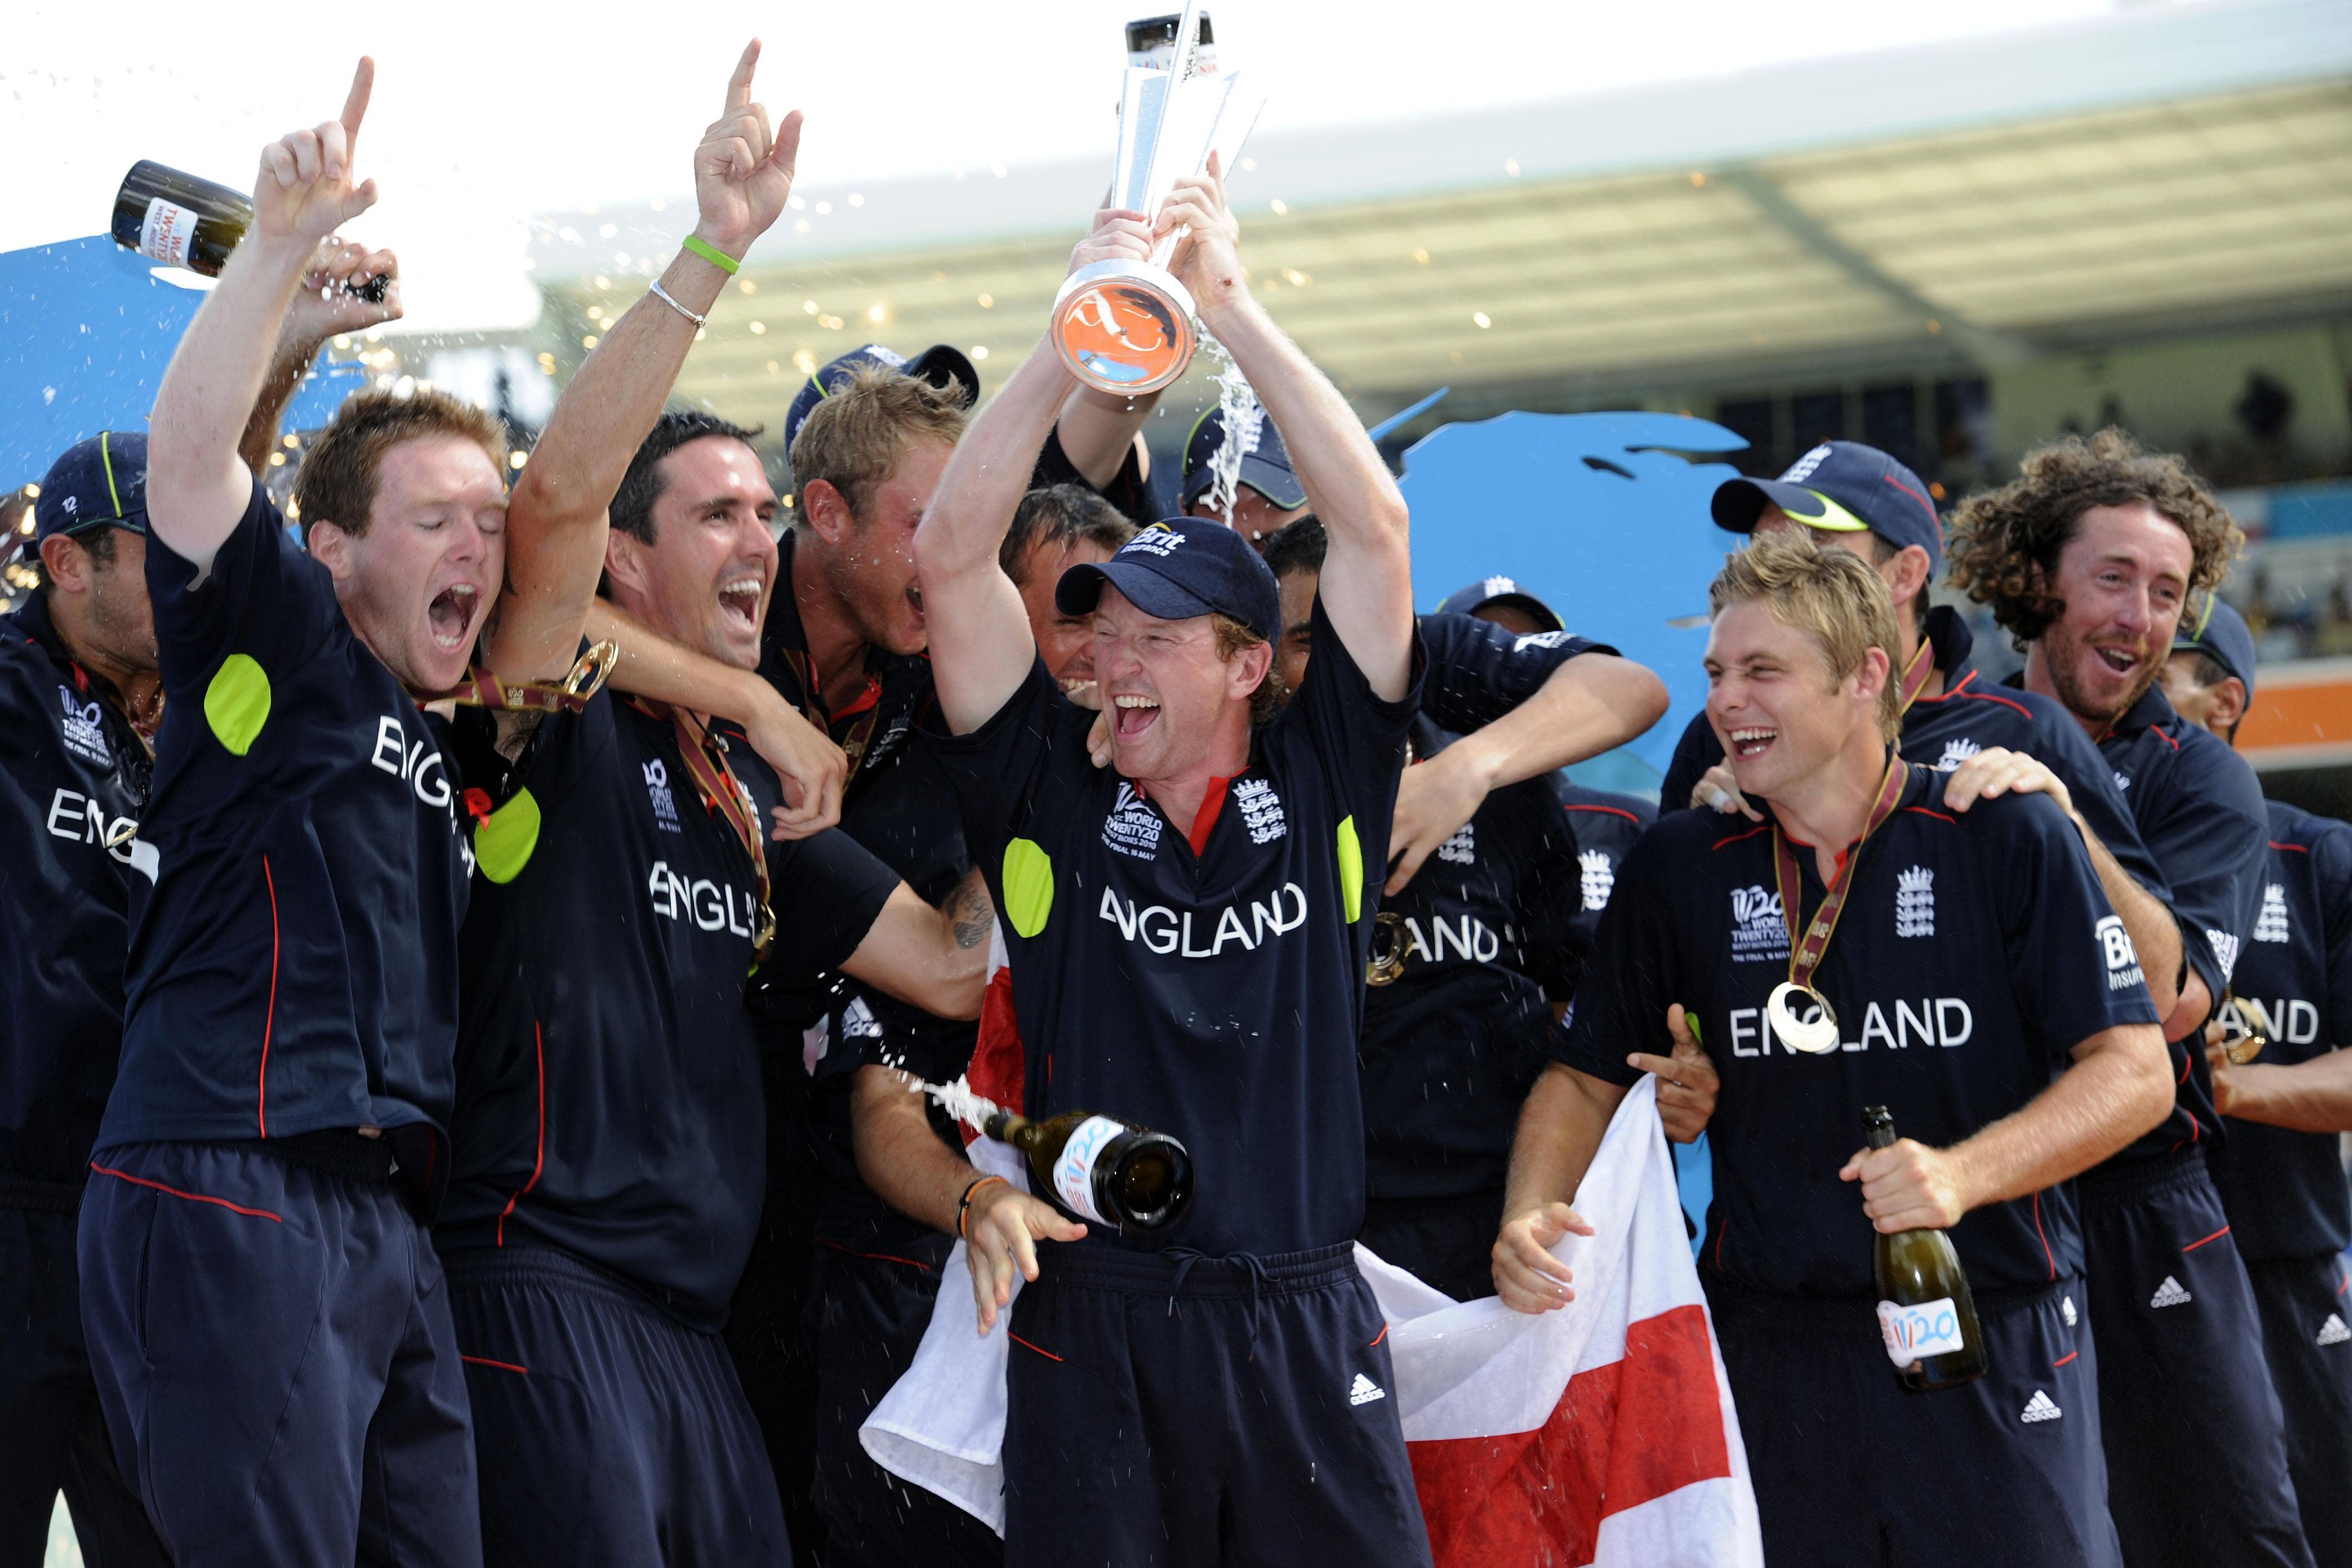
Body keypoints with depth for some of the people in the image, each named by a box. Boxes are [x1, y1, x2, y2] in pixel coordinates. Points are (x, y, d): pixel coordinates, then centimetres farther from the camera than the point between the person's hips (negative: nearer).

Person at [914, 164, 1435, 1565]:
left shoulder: (1324, 789, 5)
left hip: (1307, 1327, 0)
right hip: (1091, 1327, 0)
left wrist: (1233, 302, -2)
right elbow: (952, 556, -2)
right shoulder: (1053, 797, 5)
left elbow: (1374, 526, -1)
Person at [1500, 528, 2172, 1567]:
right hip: (1771, 1349, 2)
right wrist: (1531, 1215, -7)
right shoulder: (1678, 866, 6)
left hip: (1994, 1336, -2)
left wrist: (1964, 1174, -22)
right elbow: (1586, 1077, 13)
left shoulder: (2010, 841, -3)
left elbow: (2134, 1073, -7)